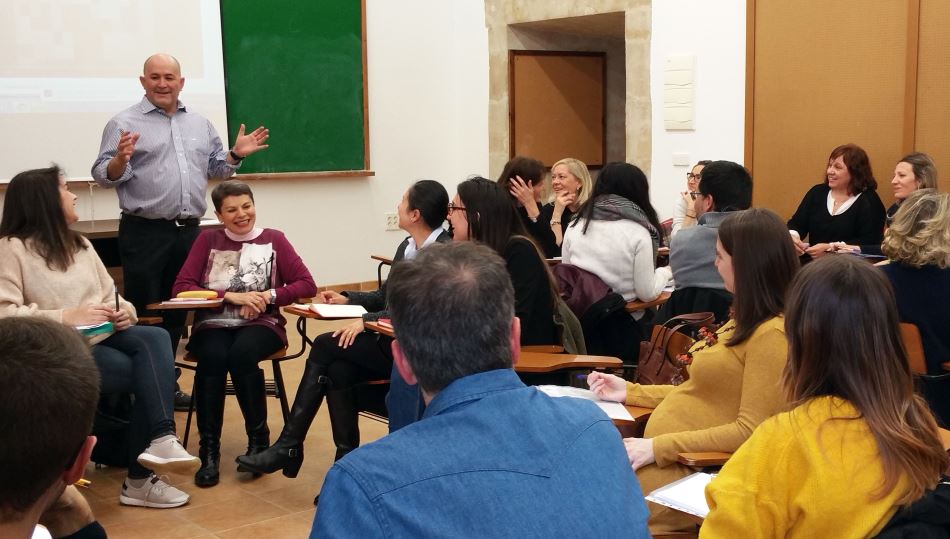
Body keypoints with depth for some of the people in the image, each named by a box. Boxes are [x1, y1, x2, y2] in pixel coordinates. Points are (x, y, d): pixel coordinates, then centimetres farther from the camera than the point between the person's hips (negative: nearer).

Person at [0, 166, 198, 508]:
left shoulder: (80, 245, 21)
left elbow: (111, 295, 18)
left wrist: (124, 312, -5)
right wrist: (66, 317, -22)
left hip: (100, 337, 7)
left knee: (155, 339, -25)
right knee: (148, 372, -23)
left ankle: (161, 439, -33)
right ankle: (140, 477, -13)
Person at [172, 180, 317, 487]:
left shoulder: (273, 239, 10)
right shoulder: (208, 240, 12)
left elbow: (307, 285, 3)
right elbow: (181, 287, 0)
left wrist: (270, 295, -13)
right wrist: (231, 296, -12)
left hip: (261, 324, -1)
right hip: (213, 324, 1)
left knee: (242, 354, -35)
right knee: (213, 357, -34)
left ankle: (259, 441, -16)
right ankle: (209, 451, -23)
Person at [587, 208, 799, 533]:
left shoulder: (771, 334, -17)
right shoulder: (747, 321, 13)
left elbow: (750, 432, -21)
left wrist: (658, 447, -21)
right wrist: (630, 392, 13)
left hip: (694, 470, -9)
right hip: (660, 454, 9)